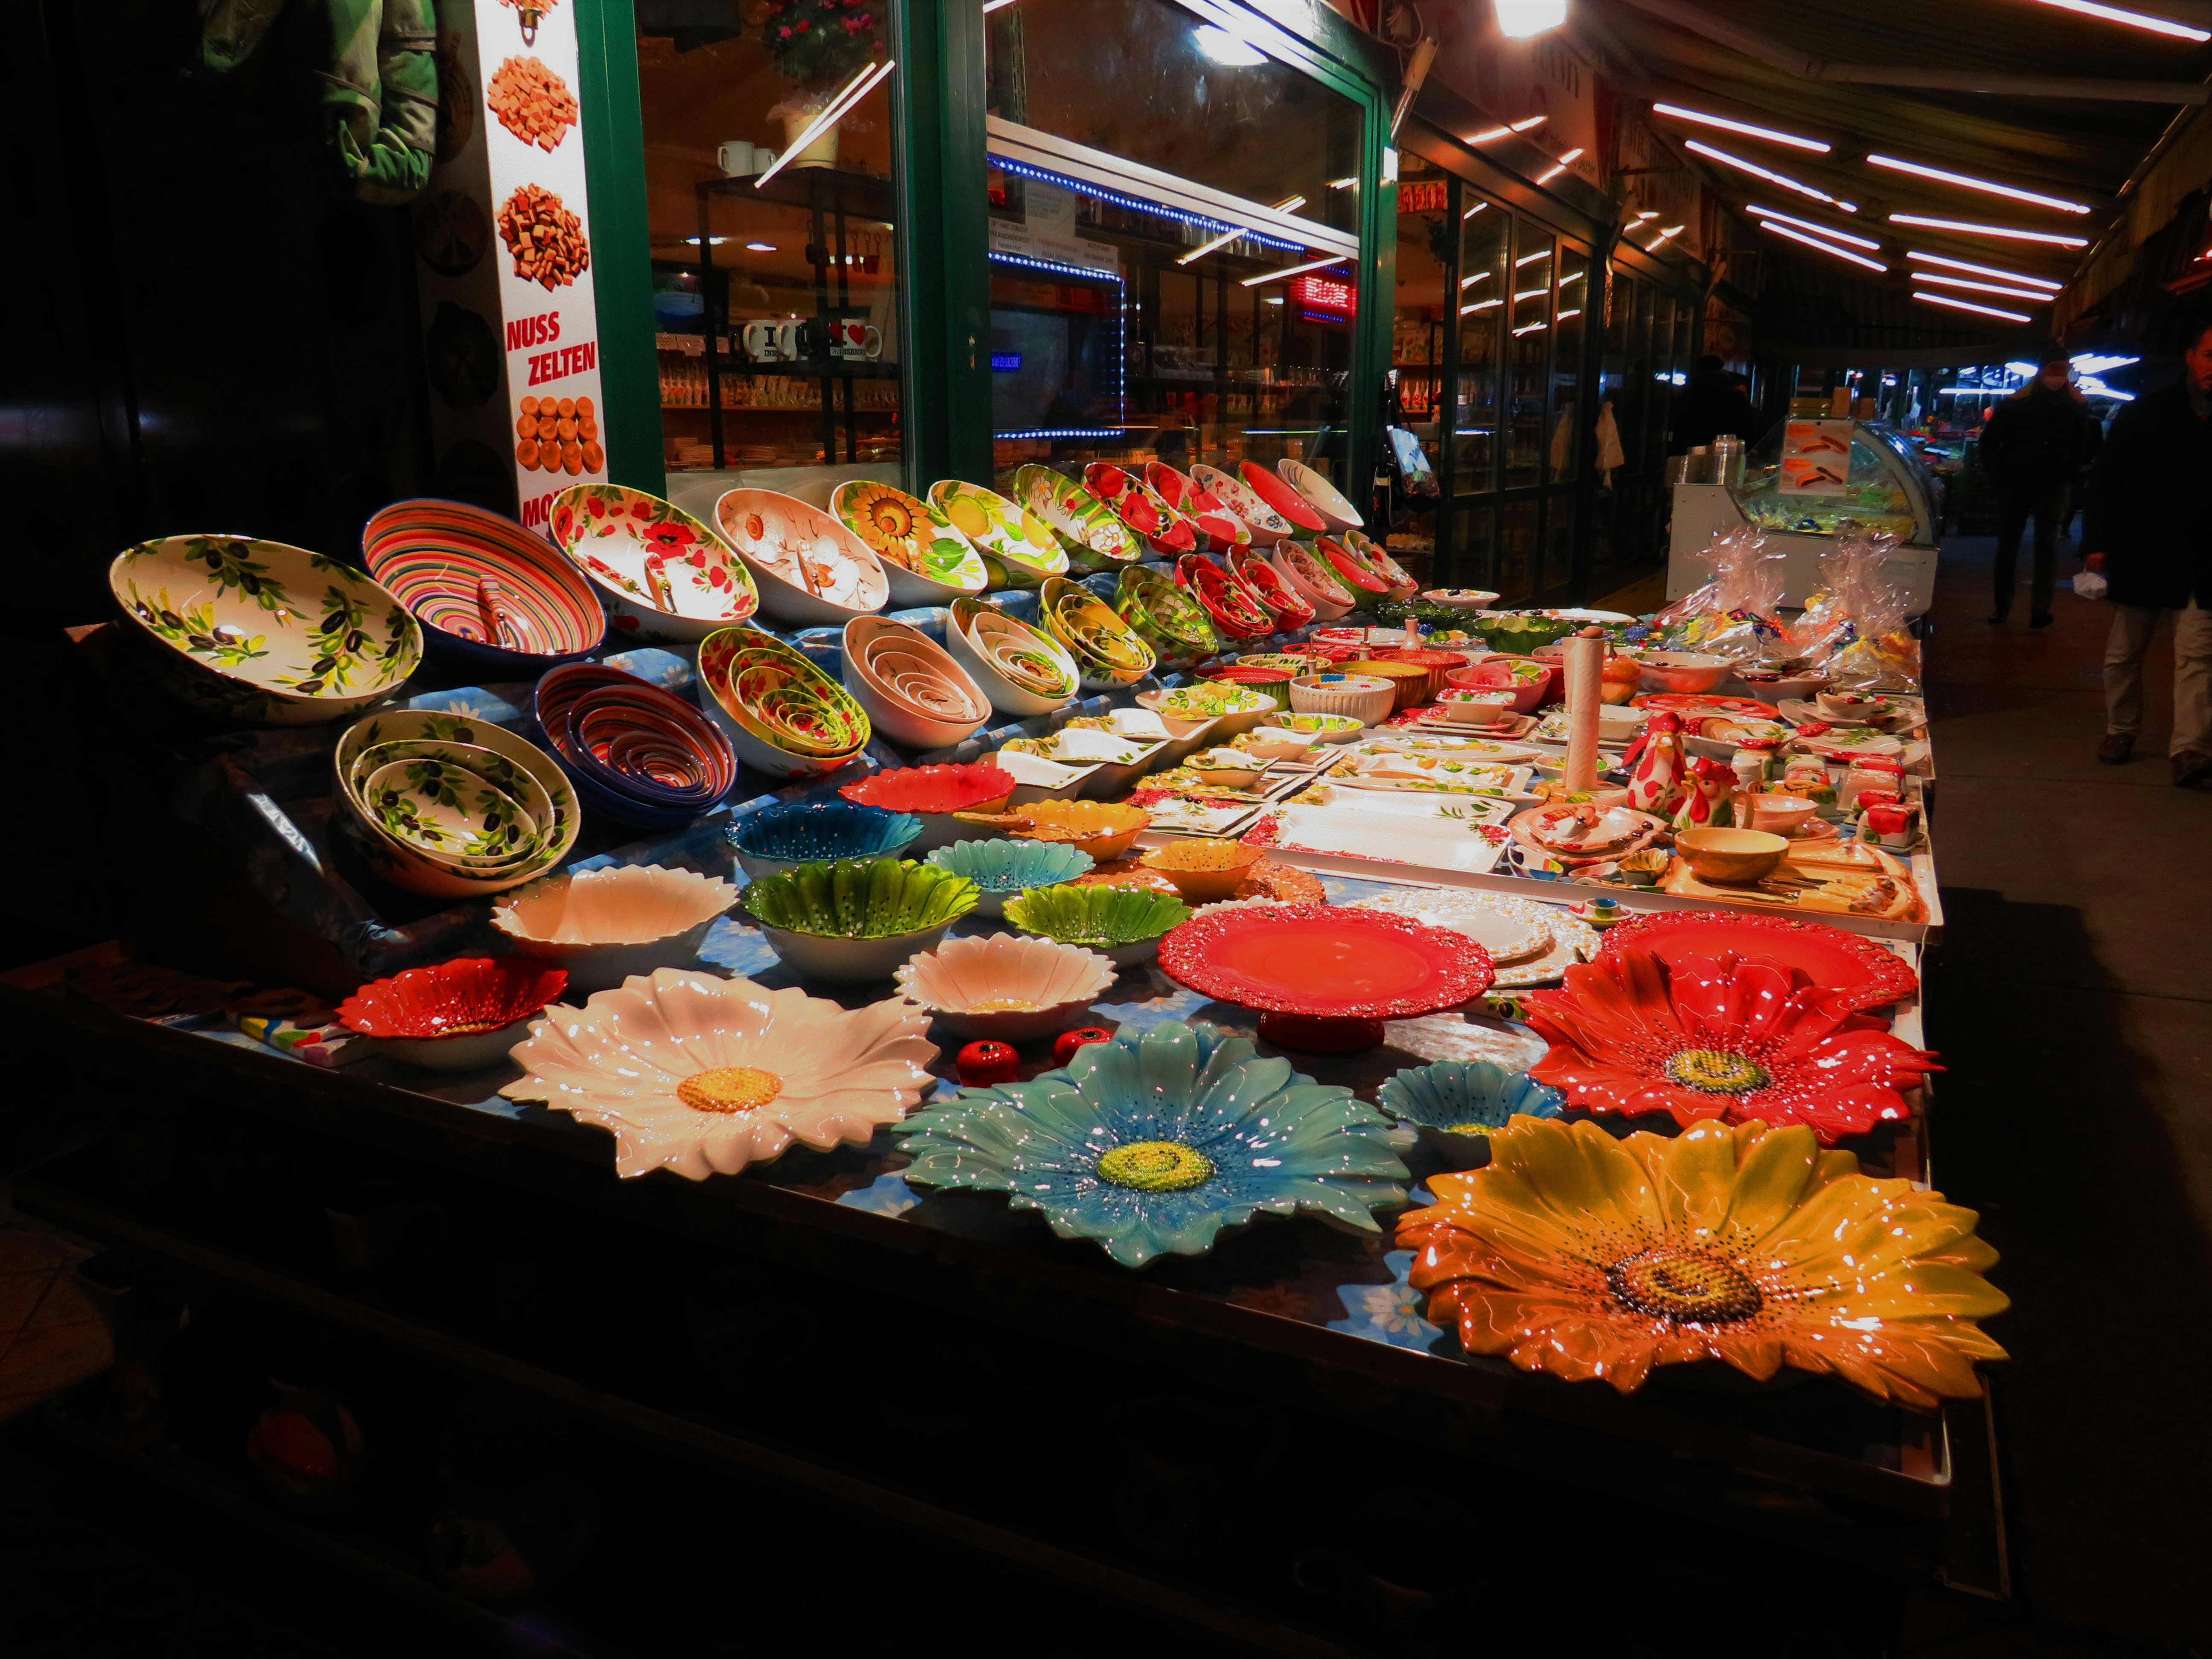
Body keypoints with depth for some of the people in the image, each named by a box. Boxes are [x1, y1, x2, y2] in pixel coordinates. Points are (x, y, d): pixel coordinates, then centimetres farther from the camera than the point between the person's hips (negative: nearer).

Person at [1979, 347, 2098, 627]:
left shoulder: (2075, 407, 2)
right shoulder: (2017, 402, -4)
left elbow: (2082, 445, 15)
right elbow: (1990, 441, 3)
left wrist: (2067, 473, 4)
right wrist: (1998, 475, -3)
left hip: (2053, 487, 0)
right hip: (2016, 483, 0)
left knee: (2047, 545, -6)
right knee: (2007, 545, 6)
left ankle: (2040, 610, -8)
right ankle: (2002, 605, 17)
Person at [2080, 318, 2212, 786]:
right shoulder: (2145, 413, 2)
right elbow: (2105, 479, 2)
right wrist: (2098, 543, -7)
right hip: (2142, 555, 1)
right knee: (2125, 651, 10)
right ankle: (2120, 730, 26)